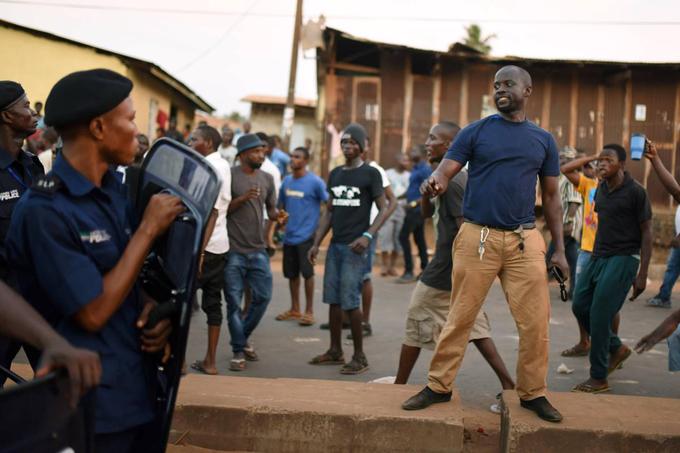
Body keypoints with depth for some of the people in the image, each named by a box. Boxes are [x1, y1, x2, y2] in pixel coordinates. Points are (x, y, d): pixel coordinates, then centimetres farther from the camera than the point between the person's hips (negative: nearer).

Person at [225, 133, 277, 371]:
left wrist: (277, 216, -3)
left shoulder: (267, 178, 8)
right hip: (233, 250, -4)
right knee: (234, 302, 2)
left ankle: (244, 338, 27)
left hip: (258, 250, 5)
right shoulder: (229, 176, -7)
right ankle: (238, 351, 13)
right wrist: (242, 198, -19)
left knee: (263, 297, 6)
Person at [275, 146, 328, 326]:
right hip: (289, 235, 6)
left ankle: (309, 311, 9)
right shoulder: (286, 181, 9)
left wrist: (319, 222, -10)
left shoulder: (315, 182, -9)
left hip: (306, 235, -6)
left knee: (307, 273, -1)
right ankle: (294, 309, 25)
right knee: (291, 273, 12)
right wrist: (280, 217, 6)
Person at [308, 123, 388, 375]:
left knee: (350, 301, -8)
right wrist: (316, 243, 12)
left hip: (355, 247, -6)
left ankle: (359, 356, 1)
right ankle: (335, 351, 18)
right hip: (335, 245, 6)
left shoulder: (370, 174, -3)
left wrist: (368, 235, -20)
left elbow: (383, 209, -6)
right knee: (332, 299, 8)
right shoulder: (335, 174, 15)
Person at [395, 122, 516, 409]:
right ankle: (508, 383, 7)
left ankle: (399, 385, 17)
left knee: (415, 327, 5)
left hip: (444, 272, -9)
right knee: (474, 326, 11)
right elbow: (427, 212, 19)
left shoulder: (451, 180, -18)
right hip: (461, 270, 9)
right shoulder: (460, 176, 13)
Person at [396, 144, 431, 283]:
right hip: (414, 209, 10)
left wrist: (414, 203, -24)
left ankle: (409, 271, -8)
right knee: (419, 239, 10)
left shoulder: (425, 169, -13)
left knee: (403, 236, -10)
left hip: (417, 208, -10)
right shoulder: (415, 169, 16)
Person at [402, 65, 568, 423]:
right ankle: (439, 386, 14)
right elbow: (445, 171, -3)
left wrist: (560, 249, 9)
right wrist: (433, 183, -29)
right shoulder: (475, 132, 6)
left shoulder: (543, 140, 12)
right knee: (460, 317, 2)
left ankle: (533, 394, 16)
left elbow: (551, 196, 14)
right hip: (477, 236, -1)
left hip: (525, 240, 2)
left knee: (535, 321, 1)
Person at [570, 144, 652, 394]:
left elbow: (646, 233, -9)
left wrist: (642, 275, -13)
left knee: (600, 315, -10)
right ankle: (616, 348, 27)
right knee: (580, 305, 6)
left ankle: (598, 378, 2)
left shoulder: (635, 192, -10)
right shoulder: (601, 189, 9)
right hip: (598, 256, 8)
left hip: (622, 259, -7)